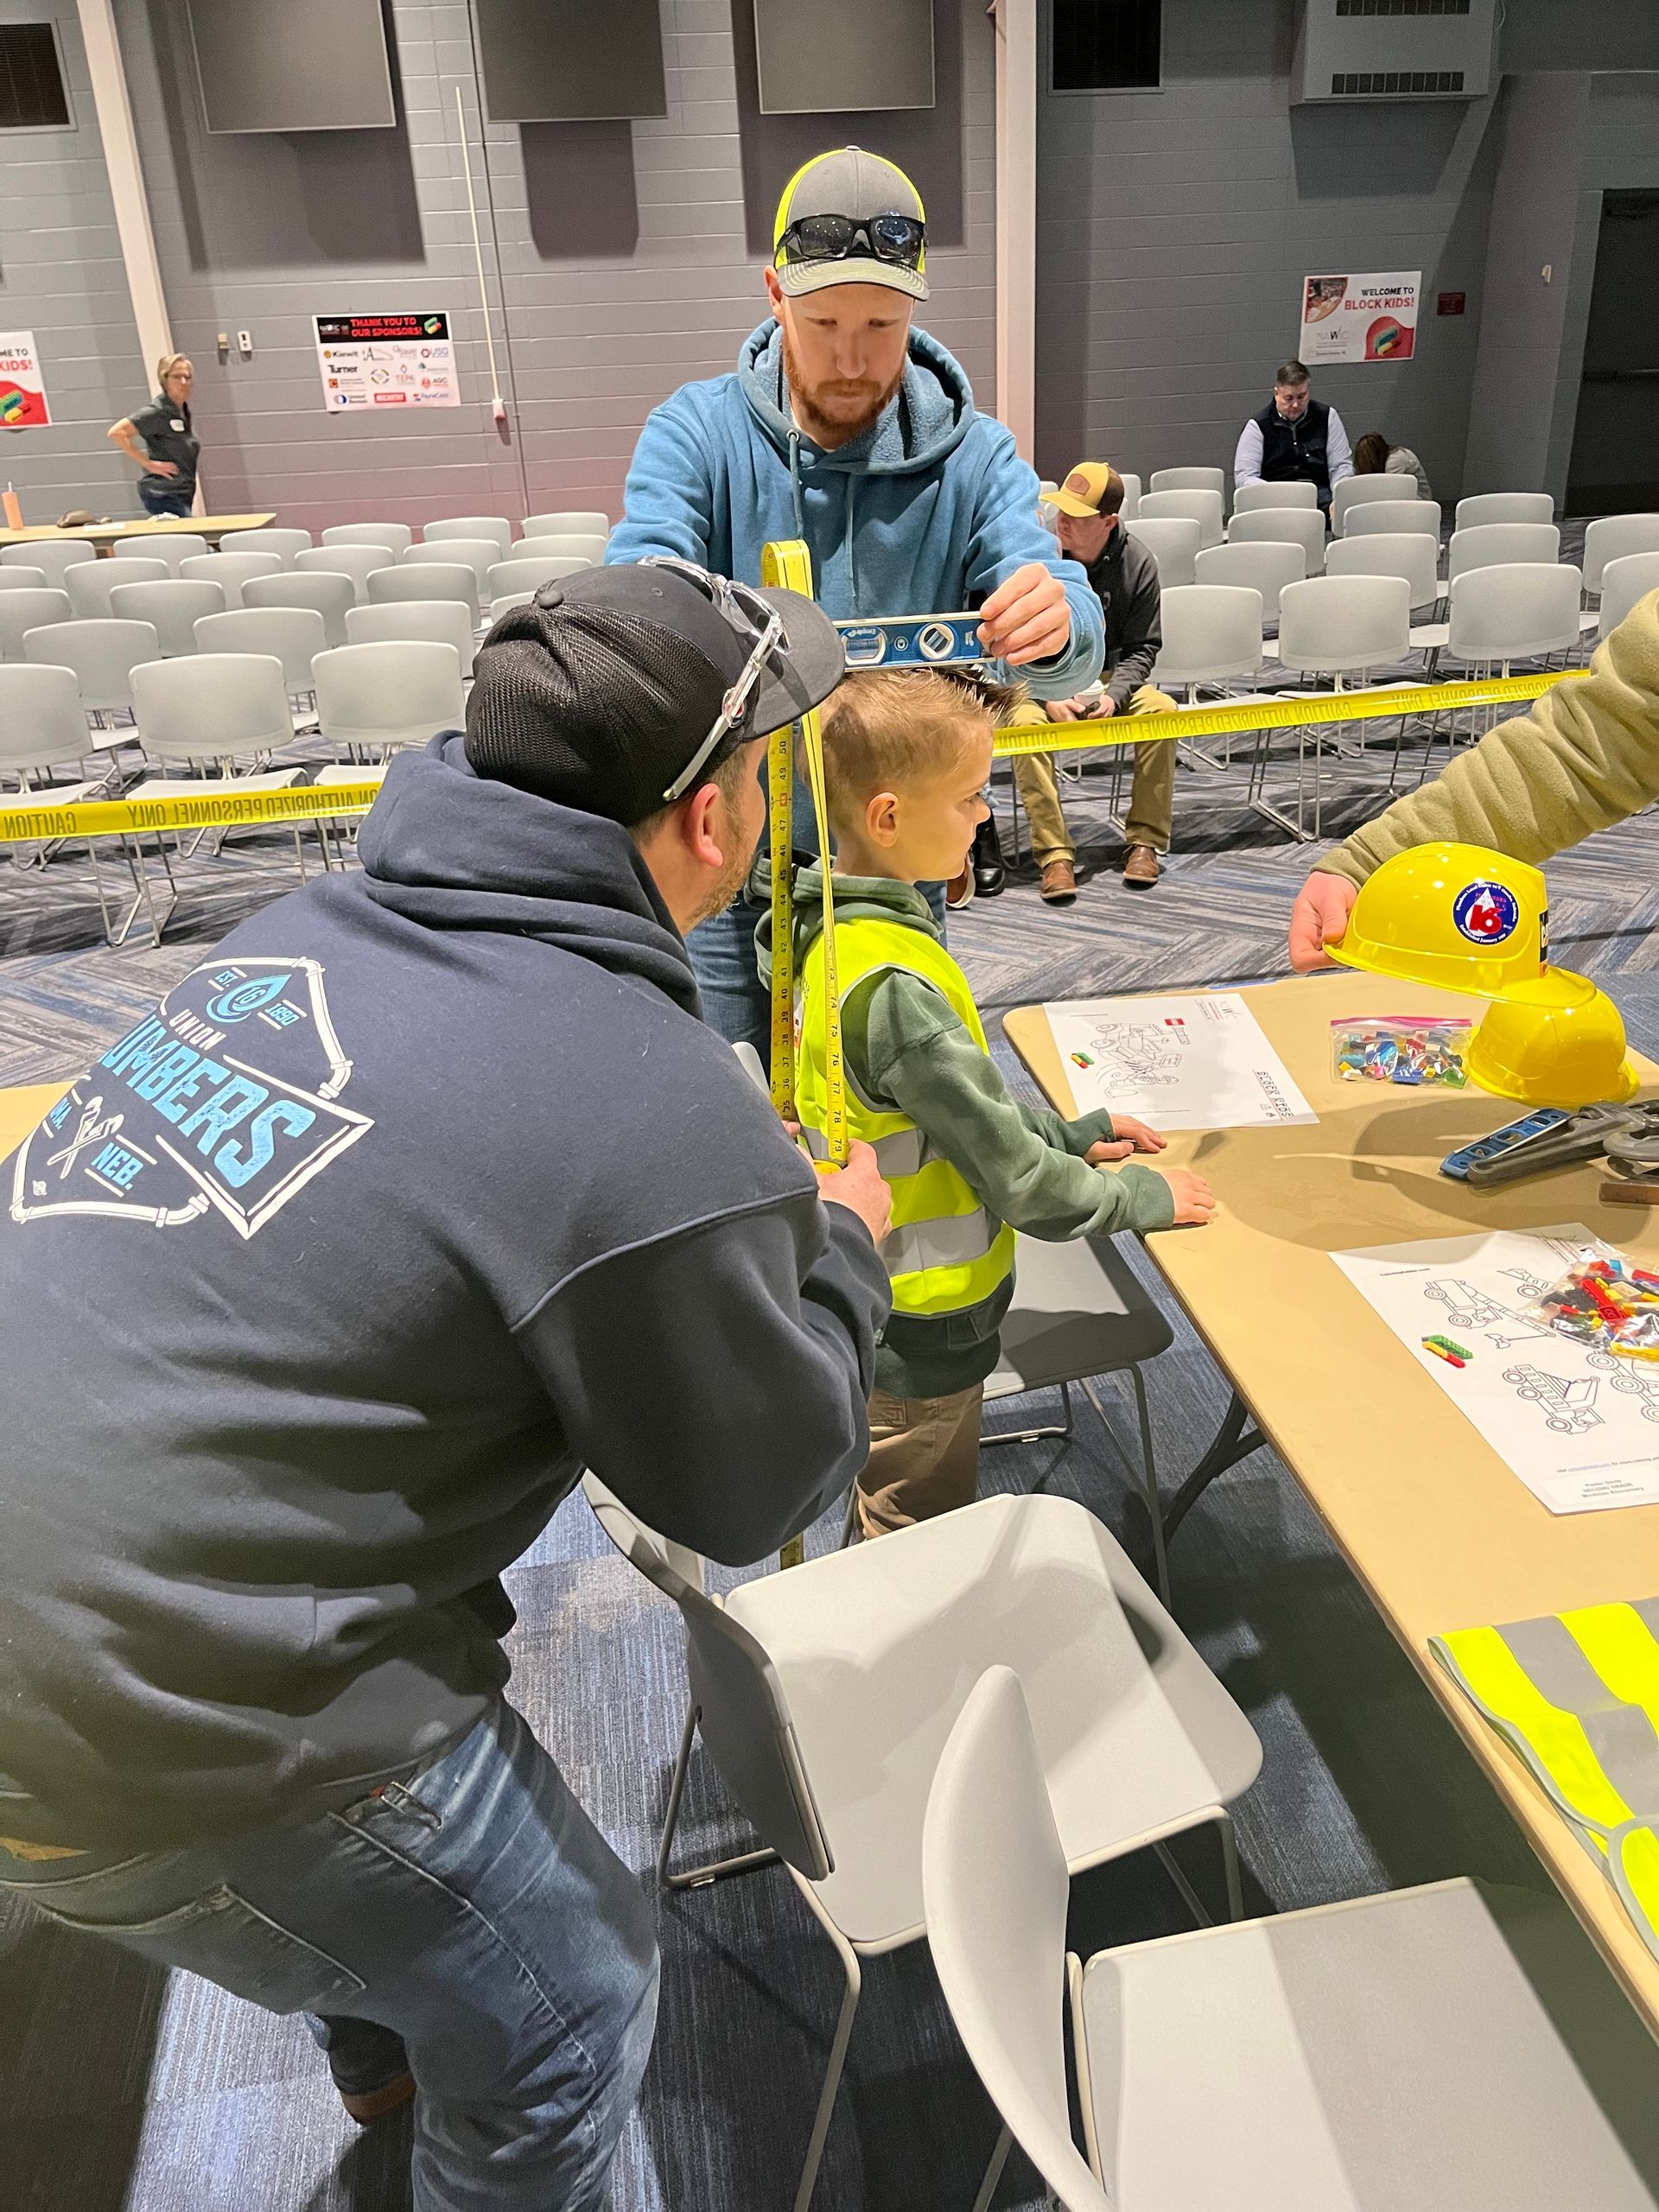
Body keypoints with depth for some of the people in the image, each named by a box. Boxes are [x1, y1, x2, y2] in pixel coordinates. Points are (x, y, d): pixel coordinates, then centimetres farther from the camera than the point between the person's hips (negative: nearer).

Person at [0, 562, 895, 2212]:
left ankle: (379, 2055, 65)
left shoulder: (314, 923, -1)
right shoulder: (659, 1118, -24)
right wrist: (841, 1245, 8)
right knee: (567, 2012, 17)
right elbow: (755, 1488, -8)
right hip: (146, 1755, -8)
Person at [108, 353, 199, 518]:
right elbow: (116, 432, -17)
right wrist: (148, 463, -16)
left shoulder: (184, 412, 13)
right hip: (163, 496, -9)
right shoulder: (156, 412, -11)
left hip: (182, 495, 9)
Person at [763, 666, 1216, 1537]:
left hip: (878, 1303, 9)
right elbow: (1008, 1170, -24)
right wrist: (1137, 1196, -8)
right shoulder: (894, 986, -32)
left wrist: (1067, 1133, 10)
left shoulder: (835, 924, -1)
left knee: (899, 1532, 30)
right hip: (919, 1335, -9)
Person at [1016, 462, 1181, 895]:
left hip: (1110, 678, 2)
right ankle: (1054, 852, -31)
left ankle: (1145, 841, -16)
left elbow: (1142, 647, -1)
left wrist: (1112, 695, -20)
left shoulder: (1137, 563, -6)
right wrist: (1049, 697, -23)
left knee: (1161, 709, -26)